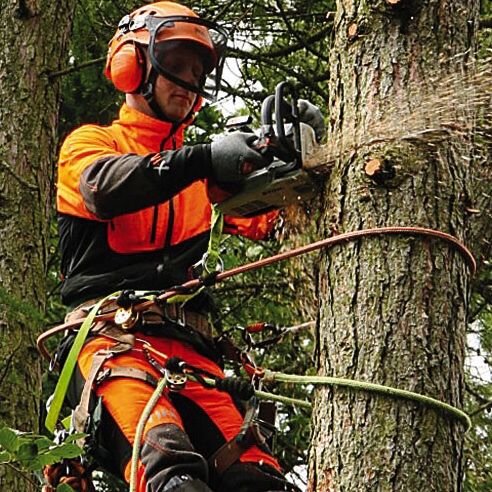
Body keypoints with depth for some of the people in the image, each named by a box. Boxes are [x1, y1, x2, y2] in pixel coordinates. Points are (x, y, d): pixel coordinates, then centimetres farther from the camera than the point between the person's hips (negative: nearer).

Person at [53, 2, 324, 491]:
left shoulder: (197, 164, 30)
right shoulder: (90, 142, 15)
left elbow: (261, 217, 17)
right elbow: (104, 189, -9)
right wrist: (201, 160, -22)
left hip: (188, 344, 5)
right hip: (110, 334, -5)